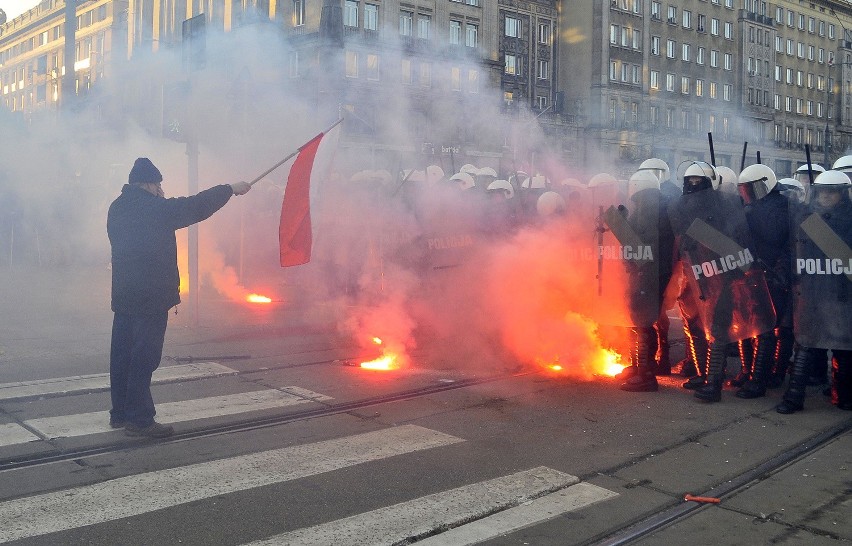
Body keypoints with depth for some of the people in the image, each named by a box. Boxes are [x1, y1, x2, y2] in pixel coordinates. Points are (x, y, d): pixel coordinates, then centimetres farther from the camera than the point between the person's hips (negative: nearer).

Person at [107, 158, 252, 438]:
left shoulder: (118, 208, 9)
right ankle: (139, 419, 0)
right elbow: (197, 206, -7)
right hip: (151, 297, -9)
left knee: (122, 354, 13)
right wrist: (231, 189, 3)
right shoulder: (155, 209, -14)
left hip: (123, 296, 9)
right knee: (144, 358, -4)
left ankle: (120, 414, 21)